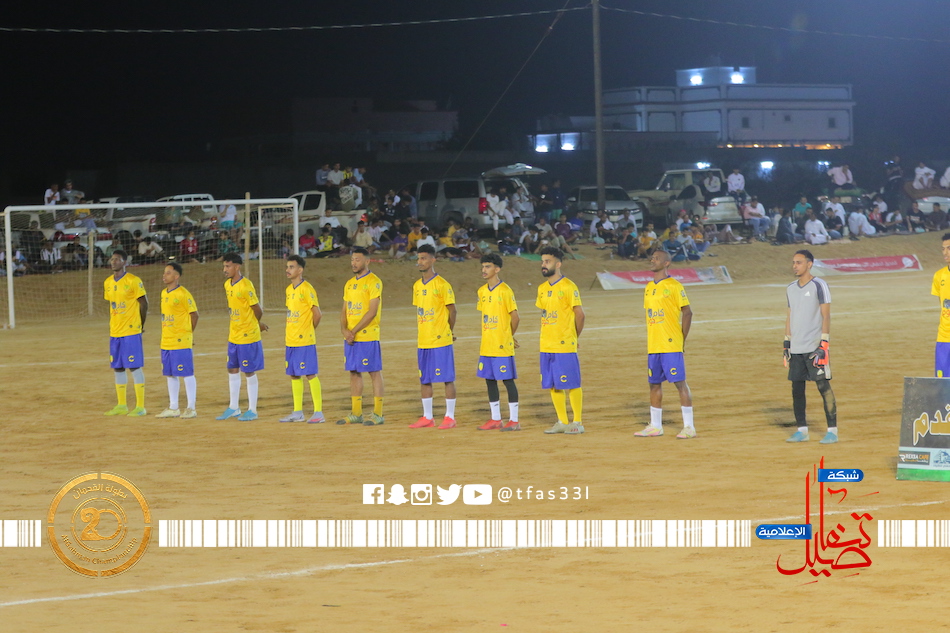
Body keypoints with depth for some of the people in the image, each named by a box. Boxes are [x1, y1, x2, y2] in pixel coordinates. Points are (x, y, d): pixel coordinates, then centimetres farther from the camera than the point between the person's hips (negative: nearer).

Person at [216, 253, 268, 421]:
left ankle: (252, 410, 7)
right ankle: (233, 408, 23)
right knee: (232, 370, 13)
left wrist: (256, 325, 6)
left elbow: (258, 311, -12)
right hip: (233, 337, 8)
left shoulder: (246, 286, -18)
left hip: (248, 337, -8)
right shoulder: (227, 285, 7)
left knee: (249, 372, -1)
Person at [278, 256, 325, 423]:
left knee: (310, 374, -6)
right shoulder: (289, 290, 14)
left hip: (305, 341, -8)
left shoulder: (306, 289, -12)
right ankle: (298, 412, 17)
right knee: (294, 375, 11)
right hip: (291, 340, 8)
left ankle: (318, 412, -4)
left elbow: (317, 313, -12)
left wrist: (309, 329, 2)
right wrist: (286, 339, 15)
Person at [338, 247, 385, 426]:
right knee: (354, 373, 9)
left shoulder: (373, 282, -9)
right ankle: (356, 414, 15)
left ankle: (377, 414, -1)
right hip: (350, 337, 8)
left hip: (368, 337, -8)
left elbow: (372, 311, -15)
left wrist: (354, 331, -16)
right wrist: (344, 330, -3)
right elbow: (344, 311, 16)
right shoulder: (349, 284, 15)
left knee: (375, 373, -3)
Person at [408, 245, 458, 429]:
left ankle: (450, 417, 2)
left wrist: (447, 331, 6)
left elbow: (452, 310, -4)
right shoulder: (417, 286, 11)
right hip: (423, 341, 7)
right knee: (425, 379, 9)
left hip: (441, 341, -7)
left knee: (447, 378, -2)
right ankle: (427, 417, 16)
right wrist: (425, 331, 13)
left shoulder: (442, 285, -9)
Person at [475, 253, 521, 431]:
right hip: (487, 347, 7)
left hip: (502, 347, -7)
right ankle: (496, 419, 18)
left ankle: (514, 420, 2)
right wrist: (483, 342, 12)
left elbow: (515, 318, -8)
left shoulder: (505, 291, -11)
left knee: (508, 380, -3)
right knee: (490, 380, 10)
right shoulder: (482, 291, 11)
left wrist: (509, 337, 4)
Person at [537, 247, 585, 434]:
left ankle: (577, 422, 2)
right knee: (553, 385, 8)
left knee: (571, 384, -3)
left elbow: (579, 314, -7)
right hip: (546, 346, 7)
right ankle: (562, 422, 16)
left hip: (565, 346, -7)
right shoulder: (542, 289, 12)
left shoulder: (568, 287, -9)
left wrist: (573, 337, 3)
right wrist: (549, 336, 12)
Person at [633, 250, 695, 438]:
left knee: (680, 382, -7)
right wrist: (652, 339, 12)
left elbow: (687, 312, -7)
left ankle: (689, 426, -6)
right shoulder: (648, 288, 15)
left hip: (671, 345, -7)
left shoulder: (674, 286, -7)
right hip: (653, 346, 7)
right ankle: (655, 426, 18)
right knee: (654, 384, 10)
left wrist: (682, 339, -7)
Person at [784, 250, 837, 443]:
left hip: (814, 346, -7)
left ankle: (832, 431, -5)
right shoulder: (791, 288, 14)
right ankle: (802, 431, 14)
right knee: (796, 388, 7)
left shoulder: (819, 285, -6)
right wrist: (787, 343, 15)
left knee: (824, 386, -7)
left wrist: (823, 343, -16)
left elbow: (826, 315, -9)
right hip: (796, 348, 7)